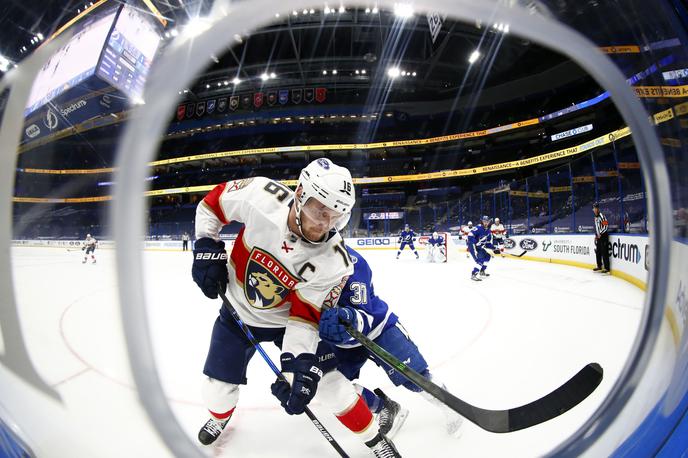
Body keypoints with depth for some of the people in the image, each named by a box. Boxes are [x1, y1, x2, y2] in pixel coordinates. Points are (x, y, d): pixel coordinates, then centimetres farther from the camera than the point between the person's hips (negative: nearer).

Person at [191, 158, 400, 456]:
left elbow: (306, 315, -23)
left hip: (287, 320, -1)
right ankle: (220, 417, 49)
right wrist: (207, 249, -15)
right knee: (217, 391, 10)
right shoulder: (260, 195, -29)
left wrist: (298, 366, -32)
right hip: (237, 313, 2)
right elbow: (212, 202, -10)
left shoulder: (333, 262, -29)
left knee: (327, 380, -2)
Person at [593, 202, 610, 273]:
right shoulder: (596, 217, 17)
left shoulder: (601, 216, -13)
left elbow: (606, 225, -20)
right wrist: (596, 235, 21)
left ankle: (607, 268, -7)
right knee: (598, 252, 14)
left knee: (604, 252, -9)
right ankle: (599, 266, 25)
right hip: (598, 236, 9)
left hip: (603, 236, -9)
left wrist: (600, 234, -18)